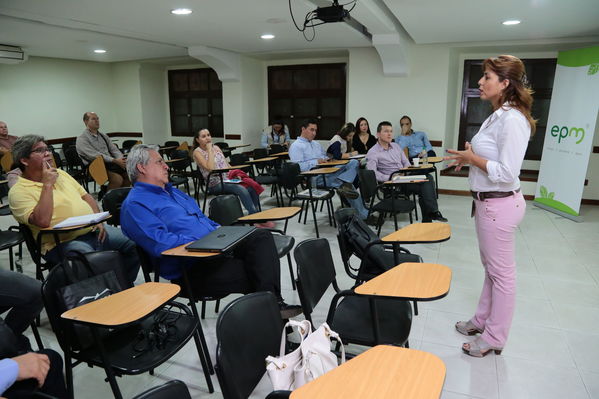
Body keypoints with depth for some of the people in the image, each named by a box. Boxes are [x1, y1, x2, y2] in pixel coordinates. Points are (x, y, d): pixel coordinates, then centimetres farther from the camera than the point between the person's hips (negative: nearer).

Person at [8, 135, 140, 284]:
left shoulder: (60, 173, 17)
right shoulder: (18, 192, -6)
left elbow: (85, 196, 21)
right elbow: (43, 221, -22)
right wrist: (47, 185, -17)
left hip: (94, 230, 7)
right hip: (63, 242, -7)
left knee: (134, 244, -8)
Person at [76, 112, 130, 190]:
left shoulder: (103, 136, 21)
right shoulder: (82, 139, -2)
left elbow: (114, 149, 14)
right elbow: (95, 155, -15)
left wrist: (121, 160, -9)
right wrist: (115, 160, -24)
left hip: (110, 163, 7)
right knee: (117, 178, -31)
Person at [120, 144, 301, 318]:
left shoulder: (173, 191, 26)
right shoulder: (135, 205, -5)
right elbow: (160, 244, -20)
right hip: (190, 269, -9)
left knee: (261, 236, -15)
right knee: (250, 274, -27)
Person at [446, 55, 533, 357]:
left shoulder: (512, 119, -20)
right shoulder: (497, 116, 10)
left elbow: (507, 173, -24)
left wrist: (472, 158, -13)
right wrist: (468, 159, 6)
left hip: (499, 204, -10)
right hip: (487, 201, 10)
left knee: (501, 273, 5)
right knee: (491, 268, 21)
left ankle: (494, 338, 21)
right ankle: (482, 321, 38)